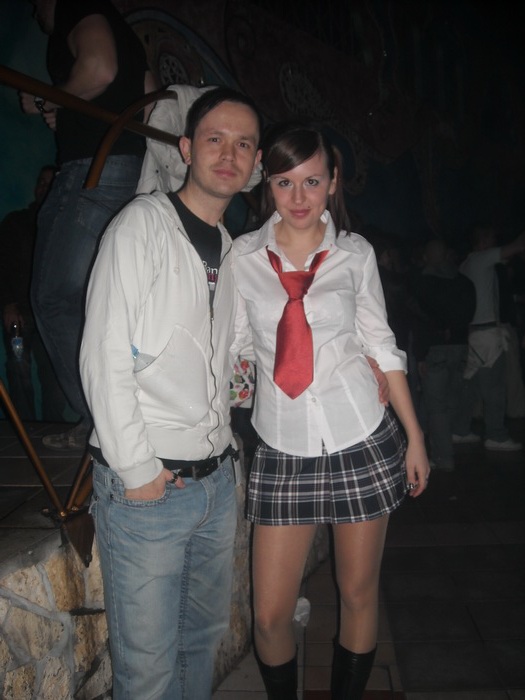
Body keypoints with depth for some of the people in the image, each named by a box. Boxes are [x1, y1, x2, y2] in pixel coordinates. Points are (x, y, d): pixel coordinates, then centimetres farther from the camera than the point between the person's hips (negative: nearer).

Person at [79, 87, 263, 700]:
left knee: (204, 636, 22)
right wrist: (138, 471, -14)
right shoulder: (142, 223, -9)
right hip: (145, 485, -6)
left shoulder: (231, 249, 13)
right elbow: (104, 357, -15)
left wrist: (221, 439, 9)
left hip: (216, 480, 7)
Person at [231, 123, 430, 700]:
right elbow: (234, 349, 4)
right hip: (283, 452, 0)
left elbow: (381, 345, 6)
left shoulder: (355, 253, 2)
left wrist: (415, 437, 6)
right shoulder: (242, 255, 0)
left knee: (359, 594, 14)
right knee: (269, 615, 5)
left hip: (362, 442, 1)